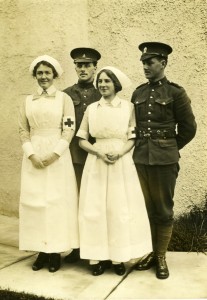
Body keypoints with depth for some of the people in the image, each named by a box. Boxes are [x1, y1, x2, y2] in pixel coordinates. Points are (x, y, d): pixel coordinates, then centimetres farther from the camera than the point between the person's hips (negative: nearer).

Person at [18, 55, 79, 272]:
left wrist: (55, 154, -15)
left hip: (57, 156, -3)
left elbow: (69, 130, -5)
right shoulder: (28, 101, 11)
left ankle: (56, 252, 10)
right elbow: (23, 131, 7)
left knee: (57, 201, 0)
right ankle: (41, 250, 14)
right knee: (34, 201, 4)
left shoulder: (64, 98, 2)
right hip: (33, 157, 3)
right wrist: (31, 154, -8)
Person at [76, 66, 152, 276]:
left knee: (121, 210, 2)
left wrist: (119, 153, -18)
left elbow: (133, 138, -1)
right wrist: (99, 152, -13)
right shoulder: (91, 109, 5)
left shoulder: (128, 107, 1)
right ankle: (97, 258, 12)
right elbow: (82, 140, 4)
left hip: (122, 163, -1)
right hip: (96, 164, 2)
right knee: (94, 210, 1)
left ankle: (119, 258, 14)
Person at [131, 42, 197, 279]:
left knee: (163, 210, 6)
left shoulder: (175, 92, -4)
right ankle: (150, 252, 26)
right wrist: (141, 147, 11)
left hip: (164, 160, -4)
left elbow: (188, 128, 0)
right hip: (140, 158, 4)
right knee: (145, 208, 11)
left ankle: (161, 257, 19)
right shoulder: (138, 93, 8)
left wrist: (169, 149, 7)